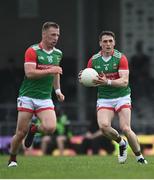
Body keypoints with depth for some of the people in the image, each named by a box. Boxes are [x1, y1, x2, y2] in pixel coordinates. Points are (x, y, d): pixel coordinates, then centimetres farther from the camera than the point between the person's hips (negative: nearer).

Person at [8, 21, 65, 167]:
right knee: (21, 133, -4)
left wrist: (58, 91, 22)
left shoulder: (58, 54, 10)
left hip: (45, 98, 4)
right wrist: (50, 70, -23)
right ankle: (12, 159, 20)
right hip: (28, 96, -4)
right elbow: (29, 73, -20)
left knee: (50, 127, -19)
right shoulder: (32, 51, -9)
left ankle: (34, 129, 15)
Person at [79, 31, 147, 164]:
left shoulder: (121, 58, -10)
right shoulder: (93, 60, 1)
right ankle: (121, 143, 7)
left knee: (125, 129, -17)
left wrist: (108, 82, -35)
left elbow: (125, 81, -19)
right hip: (104, 99, 3)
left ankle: (139, 157, 5)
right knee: (103, 125, -23)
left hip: (122, 98, -3)